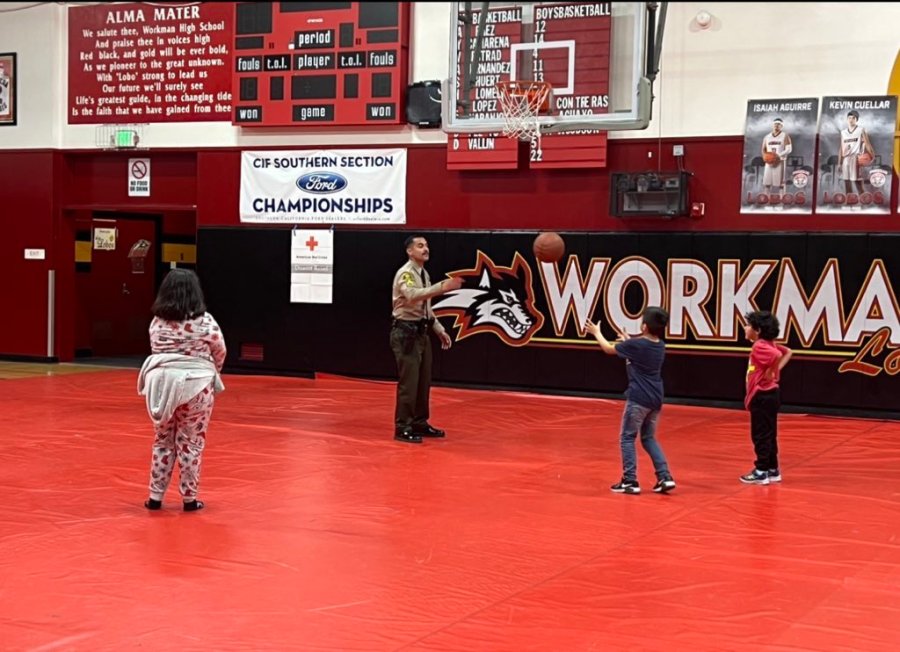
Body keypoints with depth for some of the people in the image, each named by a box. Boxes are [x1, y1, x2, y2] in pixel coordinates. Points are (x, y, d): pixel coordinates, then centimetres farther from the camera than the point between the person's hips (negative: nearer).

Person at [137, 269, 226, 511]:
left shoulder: (157, 321, 1)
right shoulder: (204, 321, -8)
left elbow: (156, 349, 6)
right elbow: (220, 352, 3)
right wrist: (212, 372, 22)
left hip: (161, 383, 3)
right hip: (195, 384, -3)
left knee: (162, 441, 14)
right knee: (190, 443, 5)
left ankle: (155, 496, 16)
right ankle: (189, 498, 11)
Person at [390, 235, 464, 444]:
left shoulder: (424, 274, 14)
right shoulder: (405, 274, -15)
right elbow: (413, 296, -36)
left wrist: (439, 329, 17)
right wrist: (441, 287, -45)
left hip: (421, 332, 9)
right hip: (406, 332, -9)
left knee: (423, 381, 14)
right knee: (409, 381, -9)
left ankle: (419, 423, 24)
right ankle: (403, 428, -3)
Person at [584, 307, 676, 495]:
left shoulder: (635, 345, -13)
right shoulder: (660, 346, 6)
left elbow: (609, 349, 3)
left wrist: (596, 332, 19)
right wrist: (629, 341, 37)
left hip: (638, 399, -7)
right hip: (655, 399, 7)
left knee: (627, 438, 4)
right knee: (649, 438, 17)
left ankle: (630, 481, 2)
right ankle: (665, 477, 7)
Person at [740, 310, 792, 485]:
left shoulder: (759, 346, -17)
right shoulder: (768, 344, 11)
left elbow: (777, 355, -34)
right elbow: (788, 352, 18)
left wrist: (770, 372, -21)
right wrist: (777, 369, 8)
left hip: (763, 396, -10)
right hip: (768, 395, 10)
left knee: (760, 435, -2)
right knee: (768, 434, 15)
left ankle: (761, 472, 3)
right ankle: (772, 470, 21)